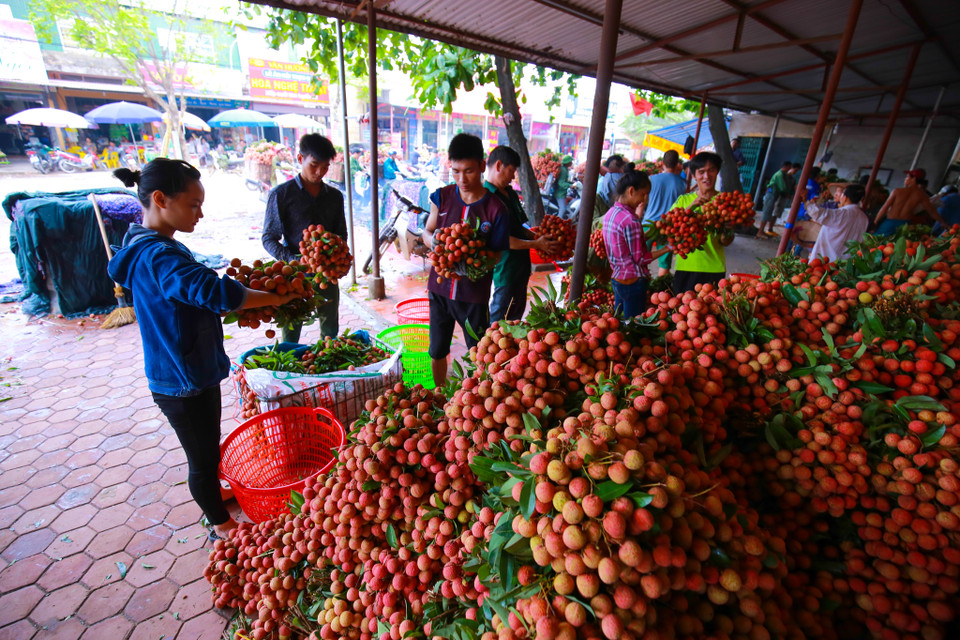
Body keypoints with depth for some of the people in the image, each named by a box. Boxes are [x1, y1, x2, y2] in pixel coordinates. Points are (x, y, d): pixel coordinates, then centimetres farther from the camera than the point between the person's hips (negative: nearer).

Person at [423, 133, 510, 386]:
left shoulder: (495, 209, -12)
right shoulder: (442, 197, -3)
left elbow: (497, 254, -6)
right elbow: (427, 231, 8)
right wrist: (434, 241, -16)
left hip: (474, 293, -3)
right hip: (439, 288, 3)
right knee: (437, 352, 17)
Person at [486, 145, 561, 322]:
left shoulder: (510, 193, 12)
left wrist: (538, 237, 3)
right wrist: (536, 244, -20)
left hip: (520, 267, 10)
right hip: (504, 272, -9)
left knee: (516, 317, 22)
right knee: (498, 323, 3)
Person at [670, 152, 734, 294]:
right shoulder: (684, 200, 7)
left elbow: (725, 242, 2)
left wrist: (726, 235, -21)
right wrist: (690, 207, -20)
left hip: (714, 268, 0)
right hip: (686, 267, 0)